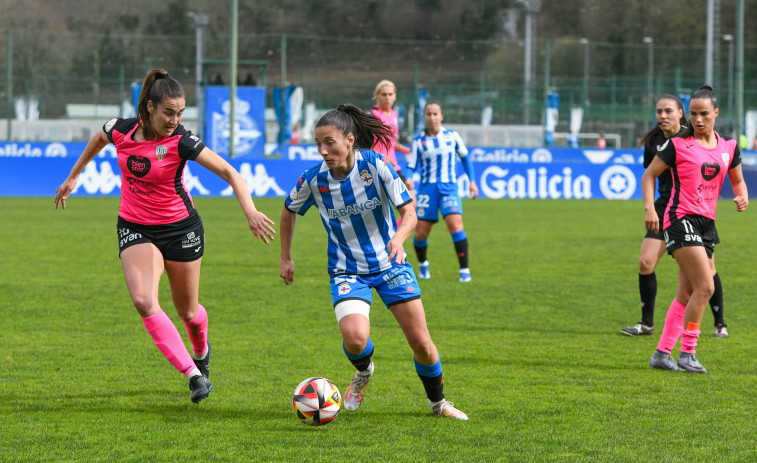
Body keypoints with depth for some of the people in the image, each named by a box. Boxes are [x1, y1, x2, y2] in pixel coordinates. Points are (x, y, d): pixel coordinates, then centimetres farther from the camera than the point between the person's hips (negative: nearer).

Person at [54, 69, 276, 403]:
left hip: (180, 227, -2)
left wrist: (250, 212, -39)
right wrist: (72, 177, 23)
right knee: (144, 300, -23)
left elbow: (229, 173, -24)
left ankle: (201, 351, 49)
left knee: (187, 311, 12)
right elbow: (98, 140, 15)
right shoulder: (121, 129, -10)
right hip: (135, 228, 2)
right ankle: (194, 375, -21)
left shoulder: (181, 141, -21)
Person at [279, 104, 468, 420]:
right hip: (347, 271, 0)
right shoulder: (314, 179, -13)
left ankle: (438, 403, 26)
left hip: (389, 263, 0)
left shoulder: (376, 165, -17)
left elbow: (408, 212, -15)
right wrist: (285, 258, 10)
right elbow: (289, 211, 8)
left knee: (421, 342, -1)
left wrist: (399, 237, -36)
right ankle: (363, 373, 11)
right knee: (354, 337, -26)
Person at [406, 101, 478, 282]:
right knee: (421, 232, -2)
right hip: (427, 189, 1)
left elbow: (465, 157, 17)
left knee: (455, 224, -21)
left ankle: (464, 270, -13)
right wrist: (409, 180, -21)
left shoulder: (452, 136, 4)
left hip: (448, 187, -1)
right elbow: (412, 166, 0)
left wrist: (472, 180, 12)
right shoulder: (419, 141, 2)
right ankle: (422, 264, 30)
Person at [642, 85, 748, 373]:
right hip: (681, 219, -6)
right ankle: (687, 353, -10)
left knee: (687, 294, 8)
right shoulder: (678, 145, -4)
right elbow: (649, 176, 1)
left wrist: (742, 196, 1)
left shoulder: (729, 147, 11)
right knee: (705, 286, -16)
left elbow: (737, 180, 23)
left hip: (706, 223, 6)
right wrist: (649, 208, -13)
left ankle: (662, 354, 15)